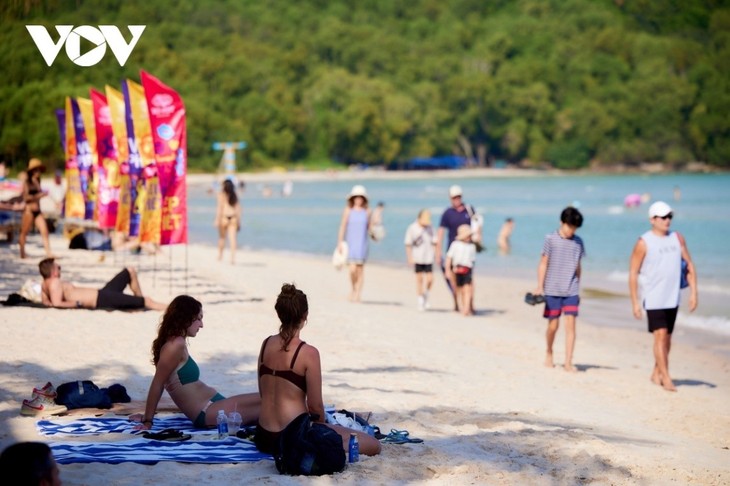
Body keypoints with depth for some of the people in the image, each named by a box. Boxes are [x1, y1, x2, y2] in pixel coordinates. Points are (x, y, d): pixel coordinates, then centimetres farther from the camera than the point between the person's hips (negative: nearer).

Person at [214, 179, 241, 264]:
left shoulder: (221, 195, -3)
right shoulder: (234, 196, 9)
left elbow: (220, 207, -10)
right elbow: (238, 209, 9)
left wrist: (217, 219, -10)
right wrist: (238, 221, 15)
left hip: (224, 217, -3)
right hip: (233, 218, 3)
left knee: (222, 237, 13)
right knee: (232, 238, -2)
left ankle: (220, 255, 23)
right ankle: (233, 257, -11)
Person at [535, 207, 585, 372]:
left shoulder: (578, 242, 5)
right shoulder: (551, 239, -4)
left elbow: (577, 266, 13)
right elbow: (543, 263, -1)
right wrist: (540, 287, -5)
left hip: (571, 291, 2)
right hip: (552, 290, -2)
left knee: (570, 324, -7)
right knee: (553, 325, 4)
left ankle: (568, 362, -7)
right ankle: (549, 354, 29)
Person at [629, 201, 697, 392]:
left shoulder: (678, 238, 5)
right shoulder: (644, 243, -9)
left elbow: (689, 265, 10)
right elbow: (633, 273, -7)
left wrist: (693, 292, 2)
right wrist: (635, 302, -11)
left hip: (672, 298, 5)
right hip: (654, 299, -5)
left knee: (667, 337, 11)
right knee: (660, 335, -11)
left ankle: (656, 373, 24)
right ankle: (666, 378, -10)